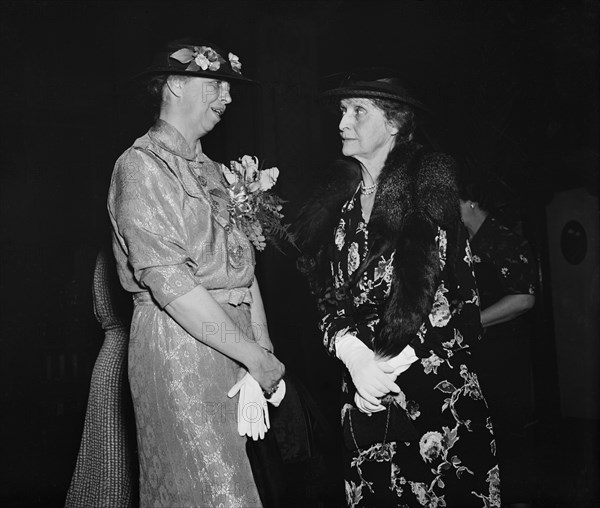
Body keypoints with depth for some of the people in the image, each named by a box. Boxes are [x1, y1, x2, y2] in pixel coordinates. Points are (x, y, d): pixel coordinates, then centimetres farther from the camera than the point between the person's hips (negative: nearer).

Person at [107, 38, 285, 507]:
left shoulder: (211, 170, 16)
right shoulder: (141, 165, -9)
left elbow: (243, 261, 11)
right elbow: (168, 282, -19)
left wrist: (264, 349, -2)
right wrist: (253, 356, -16)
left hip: (231, 337, 8)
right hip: (179, 343, -7)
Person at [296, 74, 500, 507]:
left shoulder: (430, 191, -5)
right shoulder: (337, 204, 7)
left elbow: (462, 297, -7)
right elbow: (328, 300, 6)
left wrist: (393, 366, -14)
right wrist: (354, 355, -13)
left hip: (436, 387, -3)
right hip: (364, 394, 4)